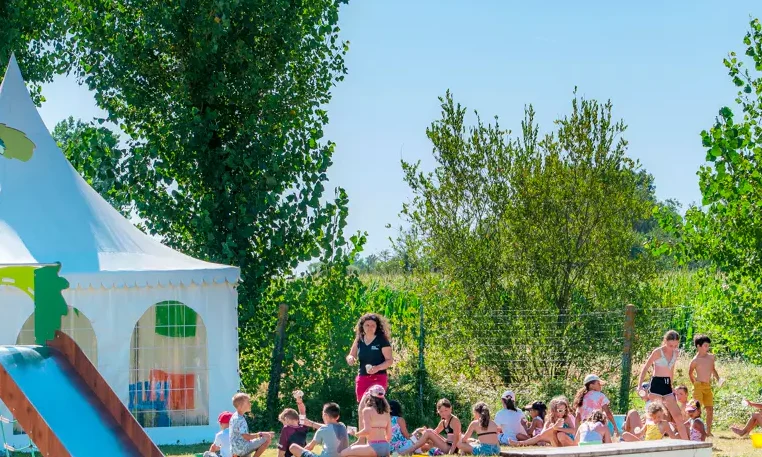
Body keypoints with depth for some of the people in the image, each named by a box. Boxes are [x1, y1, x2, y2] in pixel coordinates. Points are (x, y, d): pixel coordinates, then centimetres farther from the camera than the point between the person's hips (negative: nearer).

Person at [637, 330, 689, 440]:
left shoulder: (675, 352, 7)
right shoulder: (658, 352, -10)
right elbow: (645, 368, -8)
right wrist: (640, 385, -16)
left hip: (667, 385, 6)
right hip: (656, 385, -6)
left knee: (678, 416, 2)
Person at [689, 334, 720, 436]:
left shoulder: (711, 357, 6)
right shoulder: (695, 361, -9)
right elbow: (690, 373, 6)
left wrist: (718, 379, 9)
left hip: (708, 386, 6)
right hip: (699, 386, -6)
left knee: (710, 409, 4)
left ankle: (708, 431, 10)